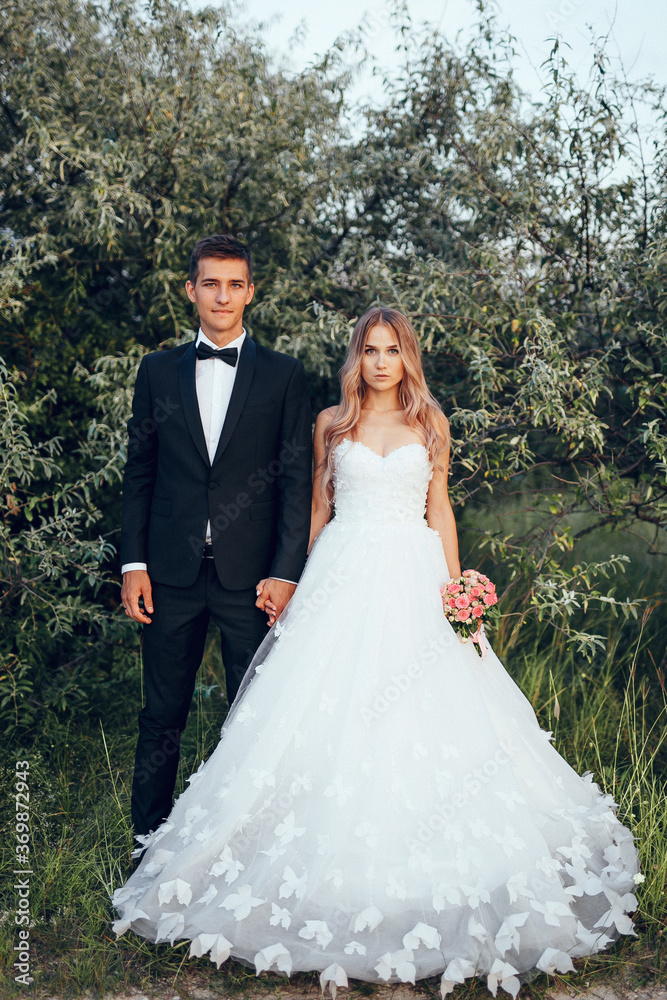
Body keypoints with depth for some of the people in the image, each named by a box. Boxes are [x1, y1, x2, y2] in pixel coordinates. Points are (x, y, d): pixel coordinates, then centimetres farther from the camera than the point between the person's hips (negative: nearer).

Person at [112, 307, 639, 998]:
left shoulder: (430, 424, 9)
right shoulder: (331, 424, 8)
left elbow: (439, 510, 10)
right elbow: (319, 510, 11)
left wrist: (456, 586, 1)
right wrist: (306, 589, 7)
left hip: (414, 581, 0)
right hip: (345, 578, 0)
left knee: (422, 713, -1)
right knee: (335, 713, -3)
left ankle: (419, 875, 12)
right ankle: (339, 858, 8)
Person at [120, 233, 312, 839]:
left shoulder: (284, 376, 5)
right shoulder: (158, 371, 10)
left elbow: (296, 480, 1)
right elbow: (139, 473, 9)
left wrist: (285, 571, -7)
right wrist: (134, 564, 1)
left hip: (250, 572, -1)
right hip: (172, 572, 2)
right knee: (163, 715, 8)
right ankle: (151, 840, 22)